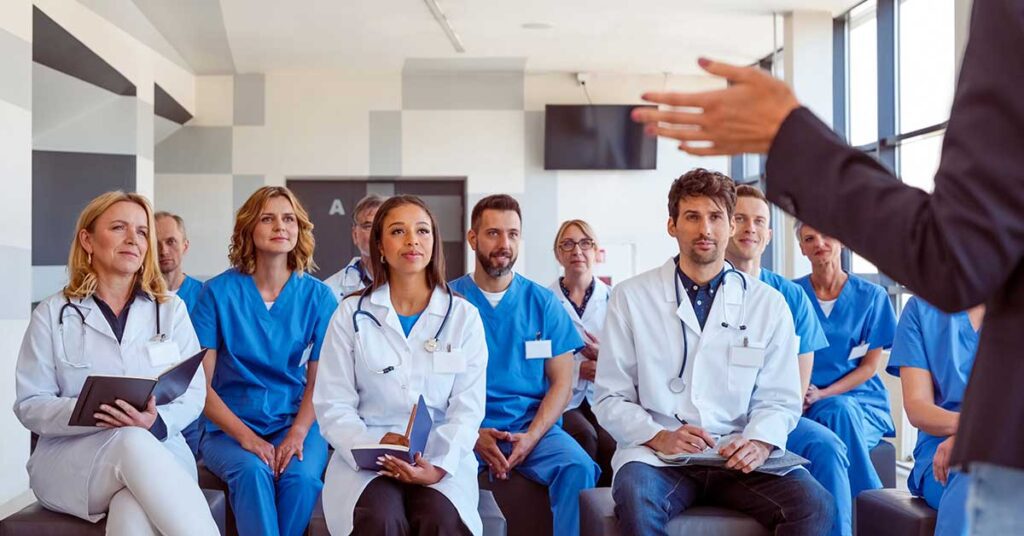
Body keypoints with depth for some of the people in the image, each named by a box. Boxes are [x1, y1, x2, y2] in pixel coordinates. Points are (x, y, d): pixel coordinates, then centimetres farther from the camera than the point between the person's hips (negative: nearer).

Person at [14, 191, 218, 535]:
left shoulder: (171, 309, 10)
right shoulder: (53, 314, 7)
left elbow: (193, 394, 4)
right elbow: (29, 405, 1)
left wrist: (157, 421, -19)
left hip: (158, 450, 0)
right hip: (70, 459, 1)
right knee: (131, 443, -36)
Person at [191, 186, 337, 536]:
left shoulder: (318, 296, 3)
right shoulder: (219, 292, -2)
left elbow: (318, 381, 3)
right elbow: (199, 382, -5)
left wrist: (297, 434, -15)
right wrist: (245, 435, -17)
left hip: (295, 423, 1)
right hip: (228, 425, -1)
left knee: (301, 477, -30)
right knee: (252, 471, -33)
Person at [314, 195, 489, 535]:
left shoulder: (464, 316, 7)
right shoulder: (351, 314, 6)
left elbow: (468, 407, 0)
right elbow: (333, 405, 2)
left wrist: (438, 466, -17)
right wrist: (373, 448, -17)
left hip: (441, 459, 0)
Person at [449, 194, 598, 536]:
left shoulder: (543, 302, 9)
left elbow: (561, 382, 5)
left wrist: (531, 437, -11)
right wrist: (473, 435, -15)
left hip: (533, 427, 2)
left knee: (578, 468, -28)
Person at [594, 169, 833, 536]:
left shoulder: (768, 304, 9)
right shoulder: (631, 298, 4)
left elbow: (779, 399, 9)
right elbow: (612, 398, 3)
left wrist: (760, 442, -13)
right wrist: (659, 437, -15)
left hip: (739, 457, 3)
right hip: (657, 455, -2)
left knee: (815, 505, -25)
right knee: (635, 500, -36)